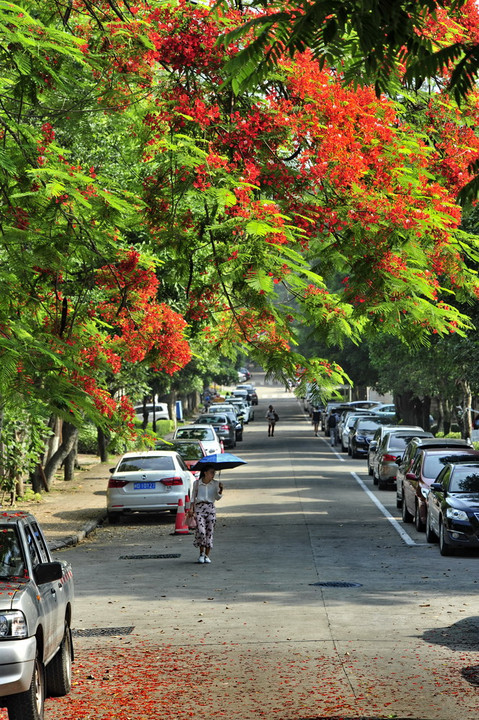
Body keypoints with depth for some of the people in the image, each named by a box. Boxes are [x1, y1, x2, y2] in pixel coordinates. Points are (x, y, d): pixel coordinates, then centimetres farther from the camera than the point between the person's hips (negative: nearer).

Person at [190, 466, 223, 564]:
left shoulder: (215, 483, 8)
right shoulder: (197, 483, 5)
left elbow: (218, 497, 3)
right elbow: (193, 496, 13)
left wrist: (220, 489, -14)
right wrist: (191, 508, 5)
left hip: (210, 508, 2)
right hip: (199, 508, -2)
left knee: (209, 532, -1)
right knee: (201, 531, -14)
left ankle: (207, 555, 10)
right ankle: (201, 554, 6)